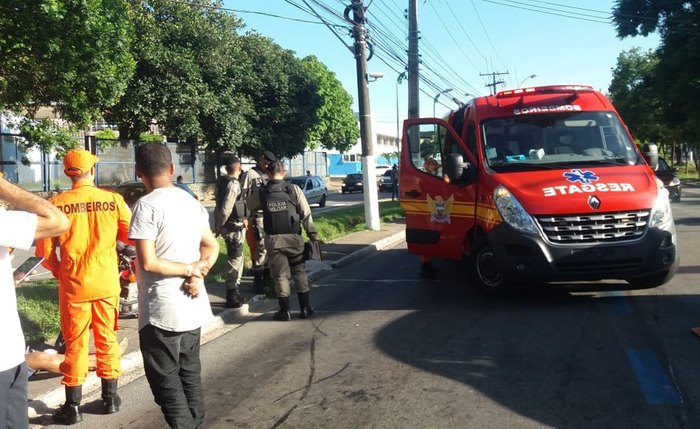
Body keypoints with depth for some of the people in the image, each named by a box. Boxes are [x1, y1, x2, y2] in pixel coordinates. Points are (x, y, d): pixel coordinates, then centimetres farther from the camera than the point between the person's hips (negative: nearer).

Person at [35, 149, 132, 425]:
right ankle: (110, 398, 25)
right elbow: (132, 238, -2)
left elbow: (45, 250, -6)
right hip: (107, 282, 1)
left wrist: (59, 273, 12)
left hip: (73, 285, -1)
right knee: (107, 339, 15)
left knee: (75, 344, 9)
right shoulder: (113, 200, -8)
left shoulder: (57, 204, -9)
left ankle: (72, 407, 17)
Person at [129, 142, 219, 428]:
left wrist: (190, 269, -10)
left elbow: (148, 262, -20)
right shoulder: (192, 202, 8)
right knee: (190, 373, 17)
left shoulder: (147, 205, -15)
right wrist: (196, 273, -4)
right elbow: (211, 247, 12)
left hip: (162, 309, -7)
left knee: (166, 380, 3)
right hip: (193, 305, 7)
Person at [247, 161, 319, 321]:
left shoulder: (261, 193, -1)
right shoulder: (294, 189, -3)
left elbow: (249, 205, 14)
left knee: (280, 275, 7)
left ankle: (285, 311, 9)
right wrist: (313, 234, 3)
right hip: (293, 237, 0)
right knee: (300, 272, 12)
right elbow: (306, 214, -4)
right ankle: (305, 308, 15)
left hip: (273, 239, 0)